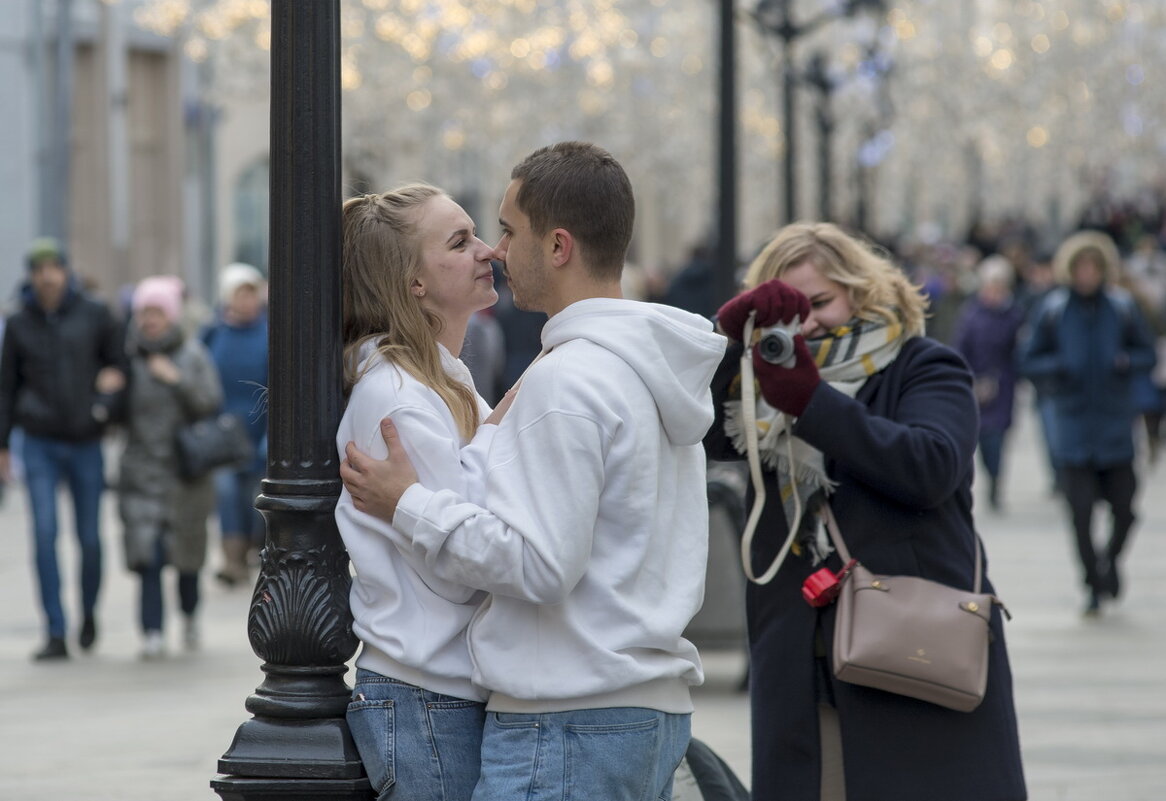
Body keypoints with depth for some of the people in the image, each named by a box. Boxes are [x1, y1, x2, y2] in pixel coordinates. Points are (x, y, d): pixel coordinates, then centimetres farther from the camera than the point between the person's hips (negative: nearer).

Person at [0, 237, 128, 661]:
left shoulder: (95, 314, -1)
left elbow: (119, 359, 9)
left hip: (87, 443, 0)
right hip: (40, 445, 0)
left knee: (90, 537, 4)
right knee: (45, 535, -10)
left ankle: (88, 610, 31)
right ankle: (55, 634, -7)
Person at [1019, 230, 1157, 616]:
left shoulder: (1122, 307, 2)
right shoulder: (1053, 309, 0)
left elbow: (1148, 353, 9)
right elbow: (1029, 360, 5)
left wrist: (1128, 361, -12)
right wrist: (1058, 366, -15)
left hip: (1116, 425, 1)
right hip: (1073, 424, -1)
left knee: (1123, 508, 0)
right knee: (1081, 510, -3)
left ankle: (1110, 560, 28)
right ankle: (1094, 585, 9)